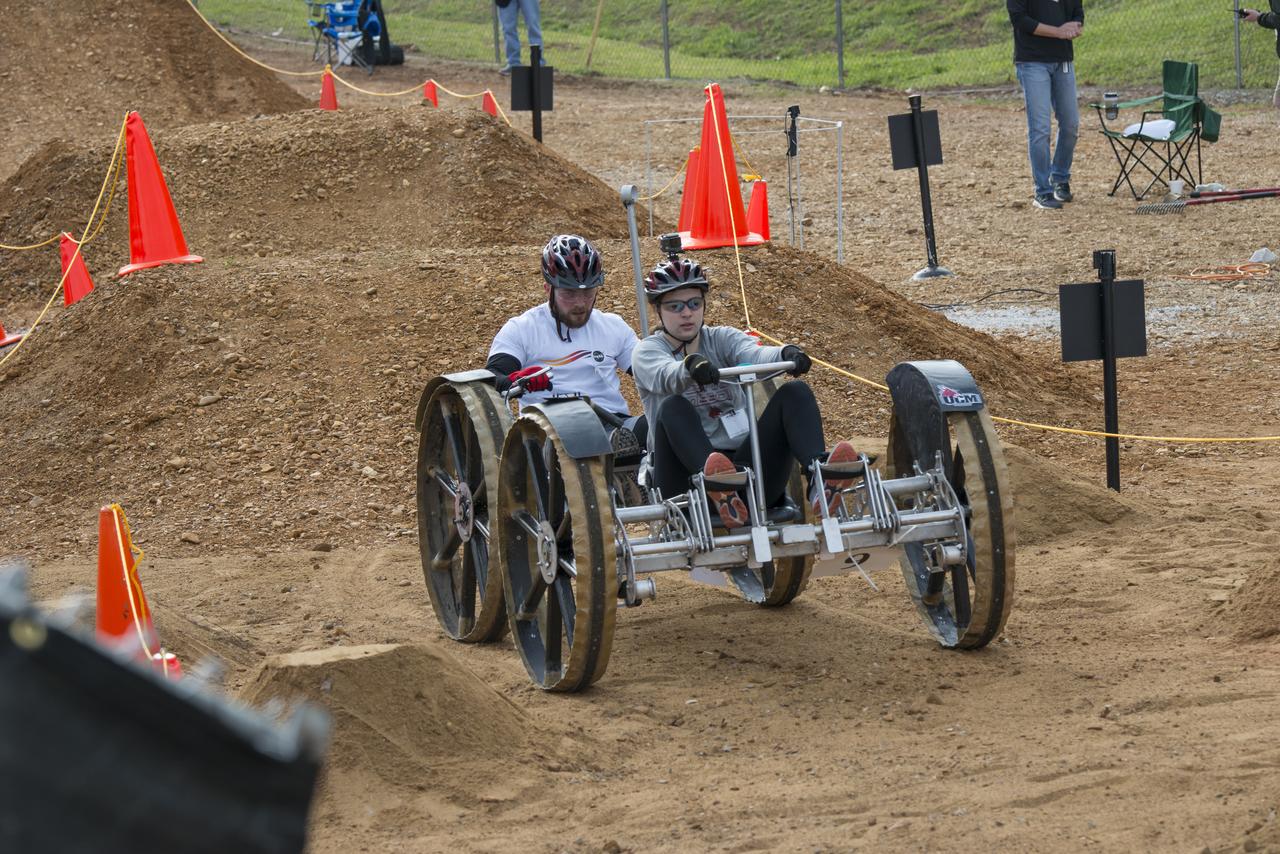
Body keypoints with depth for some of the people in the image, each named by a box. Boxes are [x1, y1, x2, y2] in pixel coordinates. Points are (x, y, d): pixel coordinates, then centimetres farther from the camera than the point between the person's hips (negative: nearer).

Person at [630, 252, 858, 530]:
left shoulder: (721, 339, 16)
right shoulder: (648, 351, 7)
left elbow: (754, 354, -8)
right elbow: (664, 375, -18)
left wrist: (786, 354, -32)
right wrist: (691, 365, -42)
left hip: (743, 463, 3)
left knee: (795, 392, -14)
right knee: (673, 407, -30)